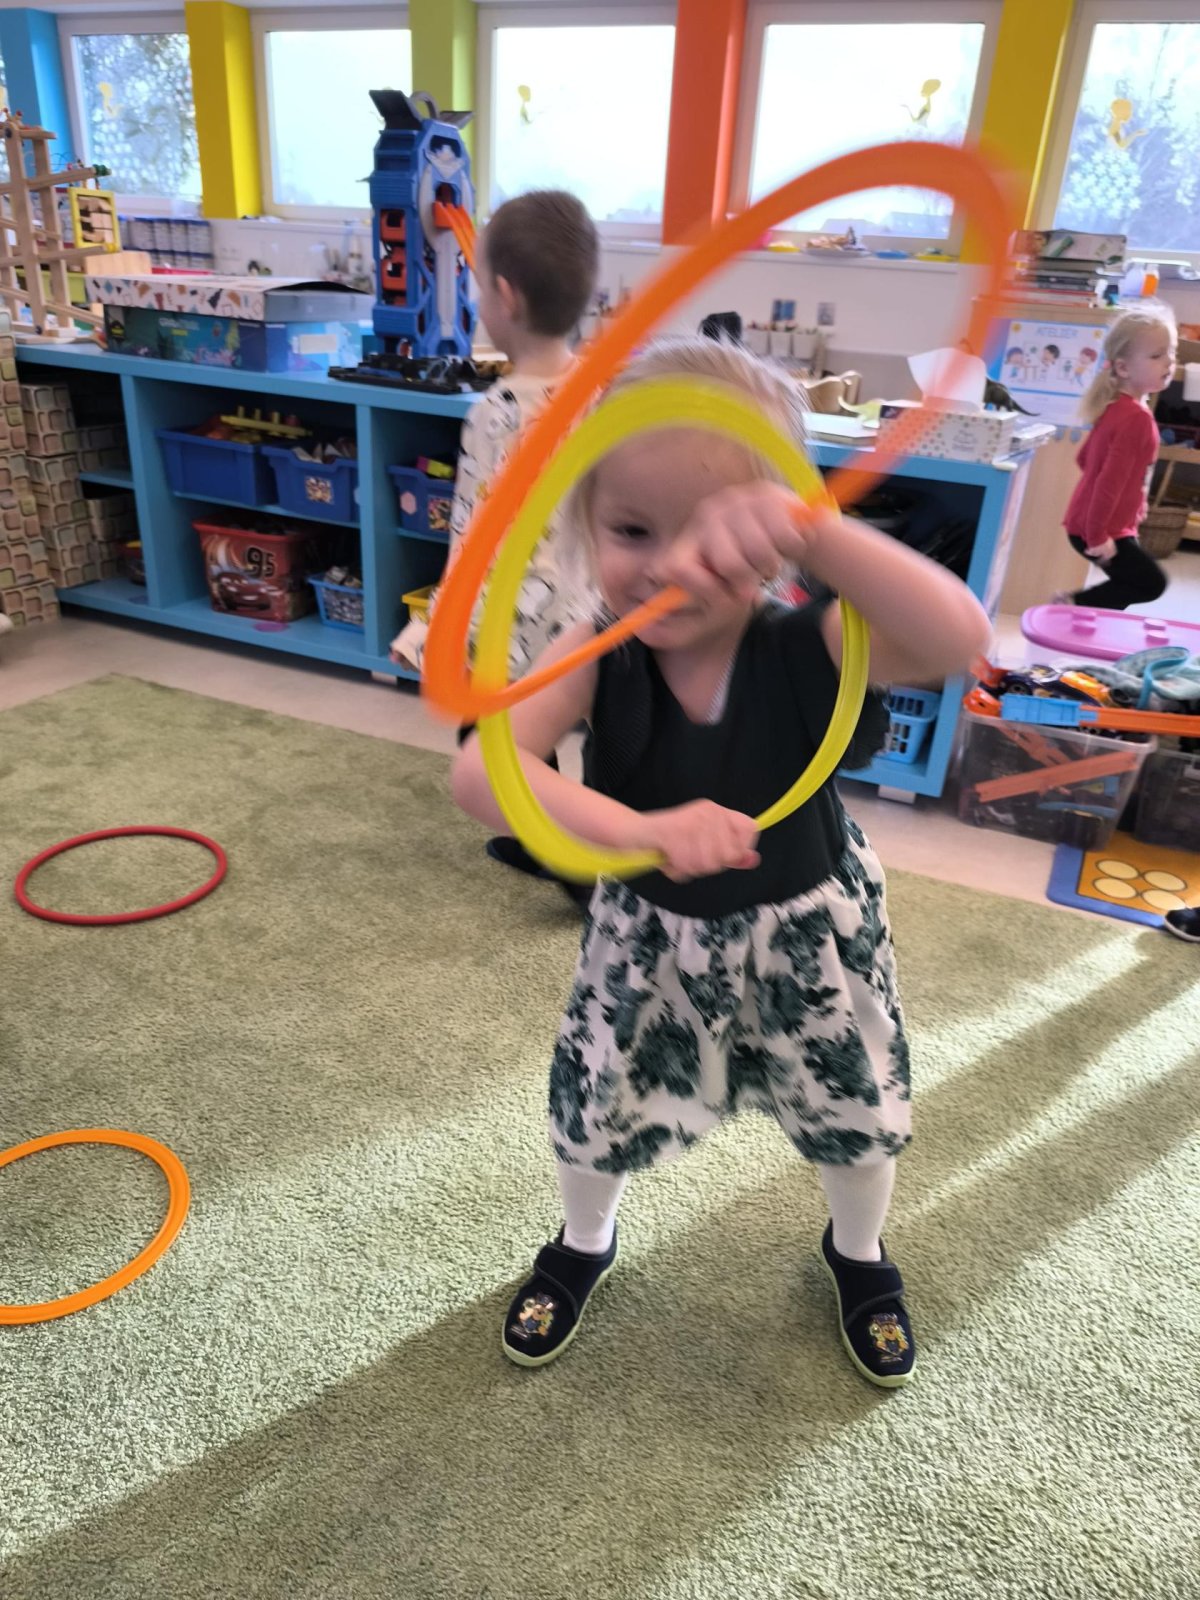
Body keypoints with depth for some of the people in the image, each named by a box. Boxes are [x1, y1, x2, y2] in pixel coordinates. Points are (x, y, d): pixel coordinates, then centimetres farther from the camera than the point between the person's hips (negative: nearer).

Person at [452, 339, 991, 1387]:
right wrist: (639, 828, -53)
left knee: (860, 1116, 19)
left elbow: (959, 639, -46)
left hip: (807, 933, 0)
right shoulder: (593, 660, -24)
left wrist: (812, 528, -58)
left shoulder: (806, 650, -27)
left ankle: (858, 1253, 57)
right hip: (651, 935, 1)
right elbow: (481, 770, -39)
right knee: (596, 1111, 17)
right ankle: (585, 1244, 55)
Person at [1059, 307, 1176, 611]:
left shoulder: (1116, 407, 8)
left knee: (1127, 587, 16)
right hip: (1100, 528, -9)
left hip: (1087, 521, 9)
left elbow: (1084, 459, 17)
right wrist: (1098, 536, -24)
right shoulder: (1136, 417, -22)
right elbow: (1112, 479, -26)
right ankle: (1076, 604, 3)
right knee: (1151, 583, -2)